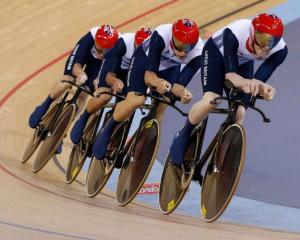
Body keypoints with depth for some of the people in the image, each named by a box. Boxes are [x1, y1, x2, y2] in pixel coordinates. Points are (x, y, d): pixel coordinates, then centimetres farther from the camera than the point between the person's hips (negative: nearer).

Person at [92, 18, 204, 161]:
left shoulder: (197, 53, -35)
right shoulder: (161, 35, -41)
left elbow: (179, 85, -32)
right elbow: (148, 75, -37)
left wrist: (183, 93, -55)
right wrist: (159, 83, -59)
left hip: (170, 68, 3)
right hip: (146, 58, -3)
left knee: (160, 110, -11)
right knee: (135, 101, -23)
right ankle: (107, 131, 2)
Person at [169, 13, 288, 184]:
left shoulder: (280, 50, -33)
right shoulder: (235, 34, -42)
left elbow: (259, 79, -33)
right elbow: (229, 73, -40)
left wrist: (262, 88, -57)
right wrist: (244, 82, -61)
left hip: (243, 62, 4)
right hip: (217, 52, -4)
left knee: (239, 113, -7)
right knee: (210, 101, -27)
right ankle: (183, 136, 0)